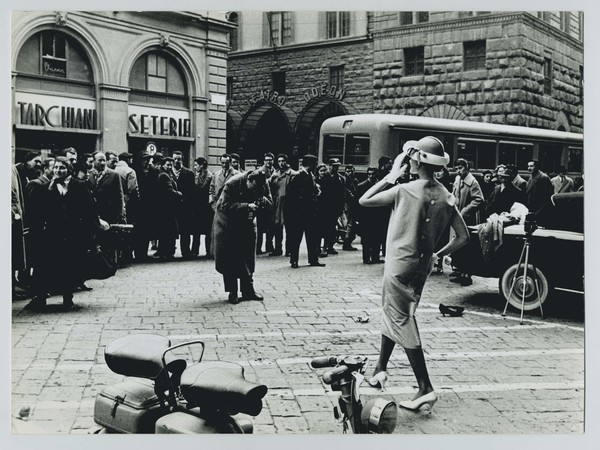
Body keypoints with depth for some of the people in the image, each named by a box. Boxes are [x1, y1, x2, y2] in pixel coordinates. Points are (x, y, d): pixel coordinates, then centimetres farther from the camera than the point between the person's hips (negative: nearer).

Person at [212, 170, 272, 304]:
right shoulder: (232, 184, -28)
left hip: (247, 222, 5)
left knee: (248, 257, 7)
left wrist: (263, 200, -29)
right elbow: (225, 206, -31)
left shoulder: (262, 183, -13)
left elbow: (270, 202, -5)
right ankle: (232, 293, 4)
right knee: (229, 259, -3)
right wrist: (246, 206, -39)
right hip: (228, 222, -4)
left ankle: (248, 290, 16)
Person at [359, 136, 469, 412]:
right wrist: (438, 255, 11)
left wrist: (391, 176, -5)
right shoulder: (446, 197, 0)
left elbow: (364, 201, -8)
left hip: (399, 267, -7)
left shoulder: (403, 191, -16)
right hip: (422, 267, 7)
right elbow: (463, 237, 0)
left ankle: (426, 389, -5)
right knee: (393, 315, 23)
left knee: (402, 324, -2)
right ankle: (380, 368, 35)